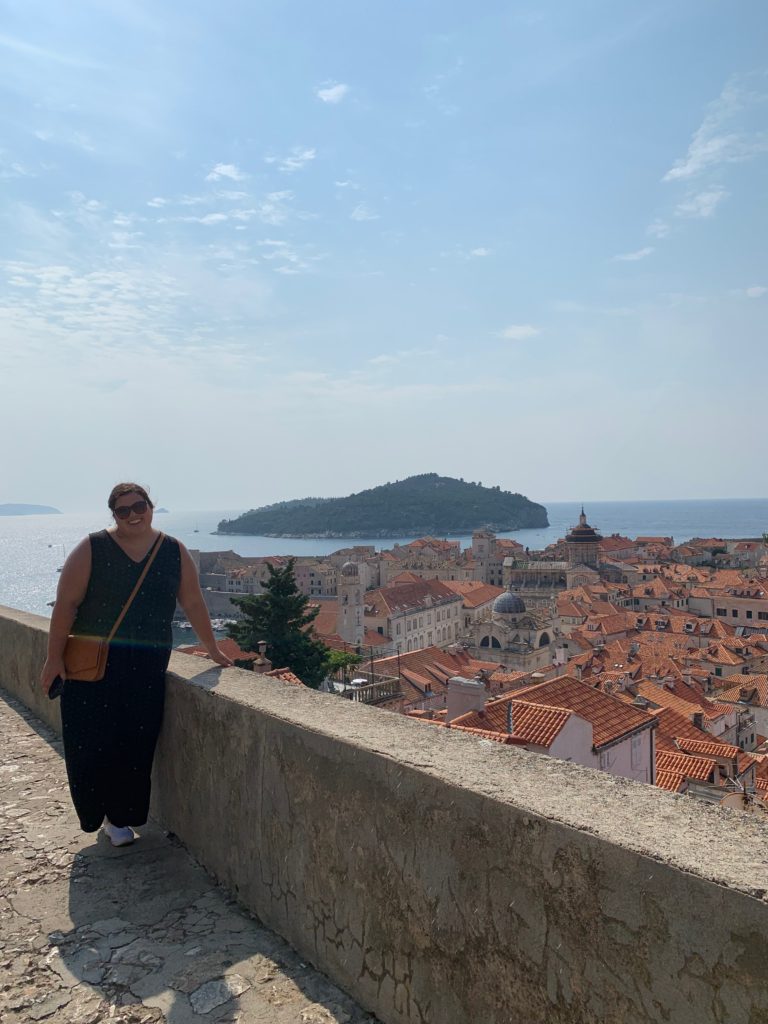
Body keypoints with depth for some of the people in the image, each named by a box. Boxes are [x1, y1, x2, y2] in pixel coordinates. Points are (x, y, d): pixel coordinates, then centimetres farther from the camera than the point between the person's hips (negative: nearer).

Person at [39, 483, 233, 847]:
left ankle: (121, 817, 23)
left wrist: (214, 651, 9)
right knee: (93, 741, 2)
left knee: (136, 743, 4)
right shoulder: (92, 550, -3)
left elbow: (193, 603, 7)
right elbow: (66, 604, -5)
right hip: (94, 663, -1)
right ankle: (98, 813, 26)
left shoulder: (174, 552, 4)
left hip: (148, 666, 2)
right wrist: (54, 658, -7)